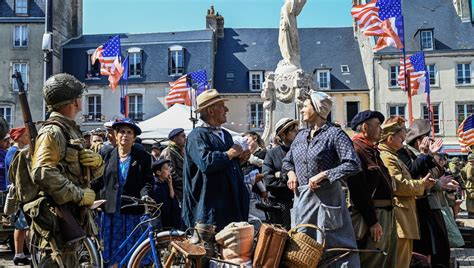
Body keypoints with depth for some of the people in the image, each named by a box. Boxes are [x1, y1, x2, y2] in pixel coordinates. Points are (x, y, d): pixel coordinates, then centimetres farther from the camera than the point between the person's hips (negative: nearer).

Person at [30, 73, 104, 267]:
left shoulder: (71, 130, 17)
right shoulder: (53, 131, -13)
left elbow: (92, 173, 20)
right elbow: (41, 173, -28)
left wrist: (97, 162, -3)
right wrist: (79, 194, -23)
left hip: (73, 215, 10)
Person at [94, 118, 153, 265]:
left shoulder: (143, 157, 3)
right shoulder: (108, 155, 10)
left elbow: (148, 181, -1)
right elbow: (100, 181, 11)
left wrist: (145, 195, -20)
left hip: (132, 211, -2)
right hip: (110, 210, 2)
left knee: (132, 250, 2)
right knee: (112, 248, 6)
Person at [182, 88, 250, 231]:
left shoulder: (226, 135, 20)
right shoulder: (197, 135, -8)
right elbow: (206, 163, -25)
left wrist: (240, 159, 8)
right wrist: (229, 154, -11)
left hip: (232, 202, 8)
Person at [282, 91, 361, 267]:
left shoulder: (334, 134, -8)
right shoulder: (301, 135, 13)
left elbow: (353, 165, -17)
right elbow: (287, 161, 25)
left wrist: (324, 175, -19)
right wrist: (291, 172, 4)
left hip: (326, 198, -7)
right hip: (302, 198, 7)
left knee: (336, 246, -4)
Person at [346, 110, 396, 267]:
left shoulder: (372, 150, 17)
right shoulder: (356, 150, -14)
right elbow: (359, 190, -21)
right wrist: (372, 222, -21)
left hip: (387, 214, 10)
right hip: (372, 215, -10)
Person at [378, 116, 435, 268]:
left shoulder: (391, 156, 19)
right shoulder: (386, 157, -15)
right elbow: (399, 185, -22)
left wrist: (422, 184, 9)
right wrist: (421, 185, -7)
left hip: (404, 219, 11)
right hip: (400, 220, -11)